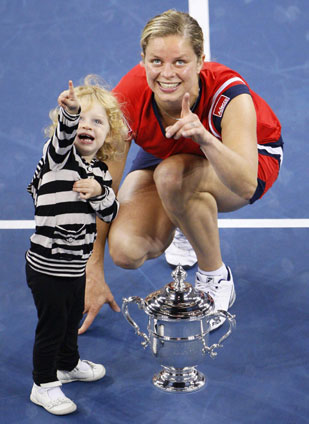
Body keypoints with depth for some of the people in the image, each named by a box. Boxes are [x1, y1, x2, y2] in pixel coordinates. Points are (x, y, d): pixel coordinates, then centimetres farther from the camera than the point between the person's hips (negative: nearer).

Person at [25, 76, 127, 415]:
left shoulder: (100, 171, 5)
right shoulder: (58, 157, -13)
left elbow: (111, 213, 3)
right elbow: (63, 136, -35)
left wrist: (99, 192, -17)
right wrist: (69, 112, -55)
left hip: (76, 265, 7)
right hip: (47, 266, -6)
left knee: (73, 317, 25)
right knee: (52, 323, 4)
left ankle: (69, 364, 49)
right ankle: (44, 385, 20)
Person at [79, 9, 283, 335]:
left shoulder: (229, 94, -36)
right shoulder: (127, 99, -30)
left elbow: (246, 186, -46)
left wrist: (205, 139, -63)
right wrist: (94, 275, -22)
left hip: (245, 158, -3)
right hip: (164, 158, 3)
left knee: (172, 175, -38)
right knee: (125, 249, -23)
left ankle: (216, 278, -13)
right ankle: (183, 226, 14)